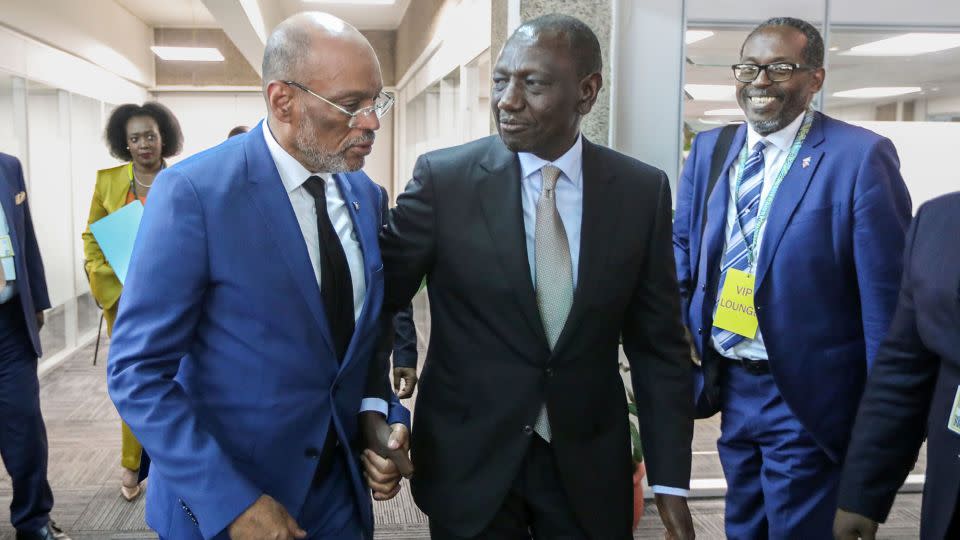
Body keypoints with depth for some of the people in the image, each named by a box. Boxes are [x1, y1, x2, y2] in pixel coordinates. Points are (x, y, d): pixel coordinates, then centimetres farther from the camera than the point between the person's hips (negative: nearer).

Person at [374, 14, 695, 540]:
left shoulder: (642, 191, -4)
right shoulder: (442, 178, -9)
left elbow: (657, 344, -1)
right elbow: (377, 293, -4)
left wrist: (670, 479, -1)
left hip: (589, 463, 2)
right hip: (467, 460, -1)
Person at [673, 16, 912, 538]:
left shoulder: (860, 156, -13)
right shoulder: (709, 149, 5)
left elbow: (886, 295, -13)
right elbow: (681, 242, 16)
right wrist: (676, 320, -2)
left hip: (808, 395, -6)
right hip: (727, 383, 6)